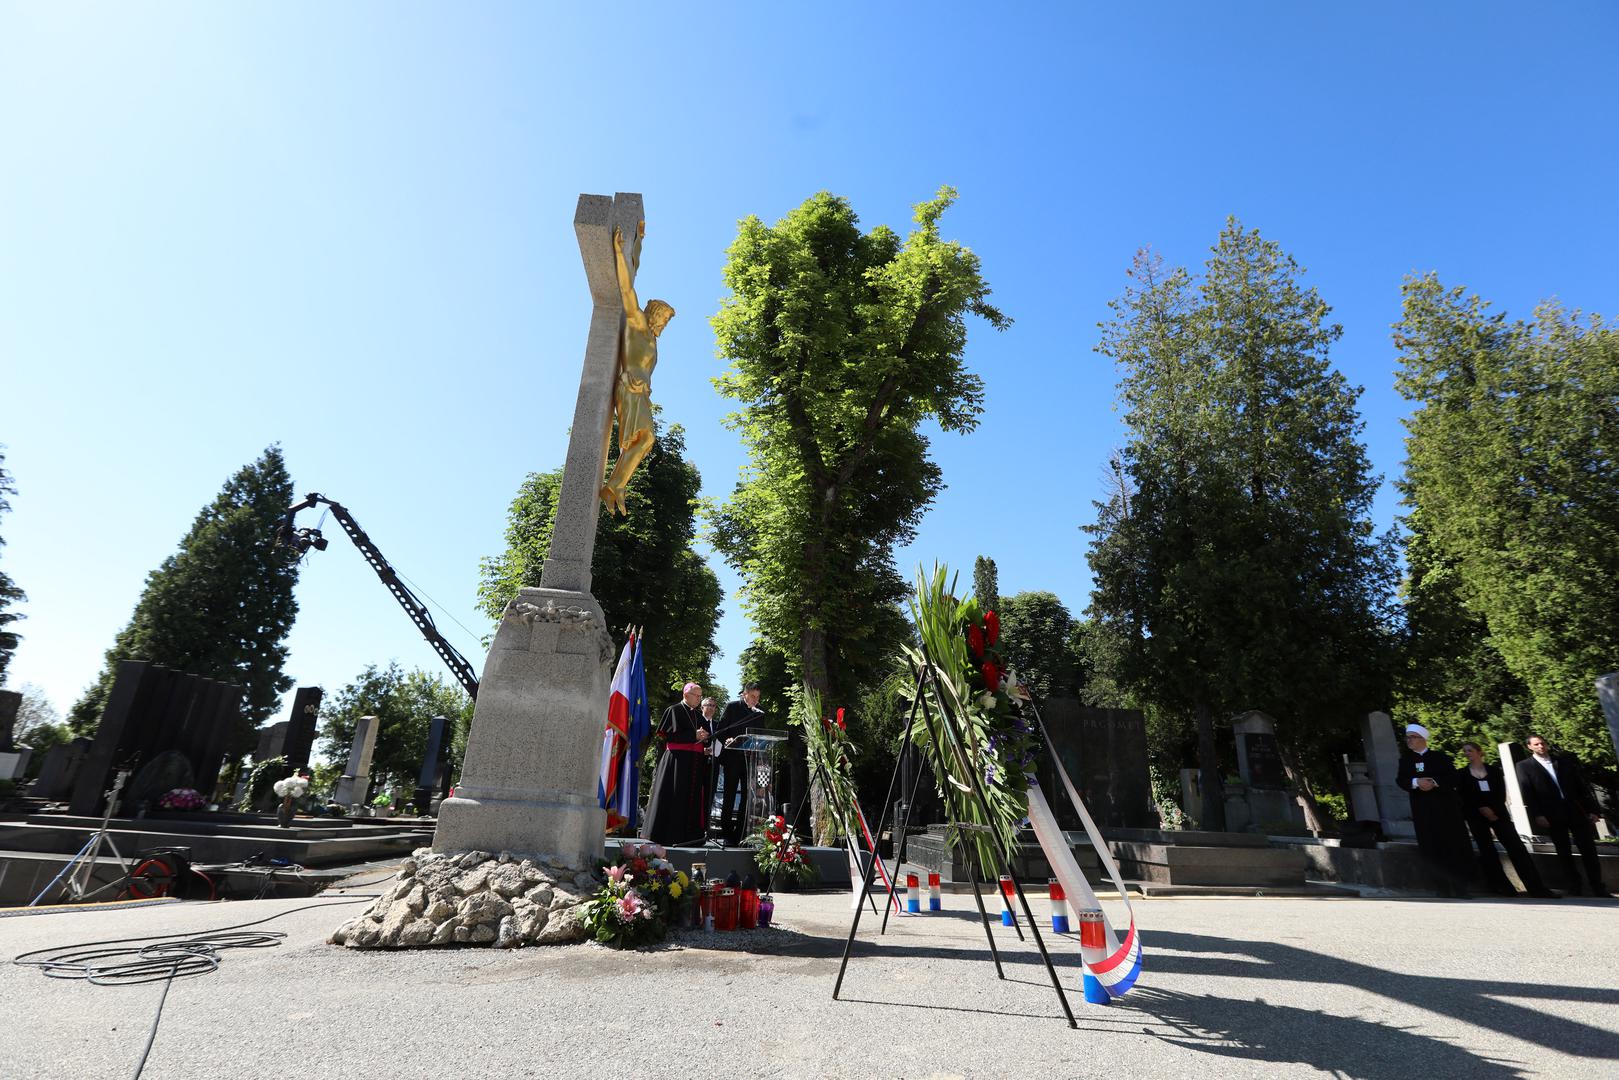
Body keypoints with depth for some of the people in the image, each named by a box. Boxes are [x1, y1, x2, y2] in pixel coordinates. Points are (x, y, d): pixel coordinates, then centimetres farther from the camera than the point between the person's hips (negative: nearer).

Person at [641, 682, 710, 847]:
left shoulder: (698, 715, 18)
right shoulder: (674, 710, -2)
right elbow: (669, 735, -13)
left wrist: (706, 748, -1)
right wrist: (694, 736, -17)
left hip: (695, 763, 7)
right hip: (677, 762, -7)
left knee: (693, 800, 4)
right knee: (674, 800, -6)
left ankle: (688, 836, 8)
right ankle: (667, 836, 1)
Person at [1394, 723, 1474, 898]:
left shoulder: (1439, 757, 6)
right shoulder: (1405, 759, 10)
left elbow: (1453, 777, -4)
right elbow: (1400, 780, 2)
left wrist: (1434, 782, -18)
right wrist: (1416, 782, -17)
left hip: (1445, 807, -1)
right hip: (1423, 810, 1)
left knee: (1454, 846, -2)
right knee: (1432, 849, -4)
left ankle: (1460, 888, 6)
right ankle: (1444, 888, 1)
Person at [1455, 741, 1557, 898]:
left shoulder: (1494, 770, 10)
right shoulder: (1462, 774, 6)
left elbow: (1501, 793, 2)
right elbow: (1463, 798, 0)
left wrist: (1493, 809, -11)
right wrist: (1481, 808, -12)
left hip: (1498, 813, 0)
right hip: (1476, 817, 0)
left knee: (1517, 848, -7)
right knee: (1487, 852, -2)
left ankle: (1538, 888, -6)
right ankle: (1504, 888, 4)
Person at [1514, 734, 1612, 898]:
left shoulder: (1564, 760, 11)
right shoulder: (1524, 766, 1)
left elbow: (1581, 785, 10)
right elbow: (1526, 793, -4)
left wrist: (1591, 809, 3)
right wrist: (1537, 815, -12)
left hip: (1576, 811, 2)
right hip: (1552, 815, -2)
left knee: (1589, 850, 2)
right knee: (1564, 853, 4)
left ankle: (1598, 888, 10)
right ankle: (1574, 889, 11)